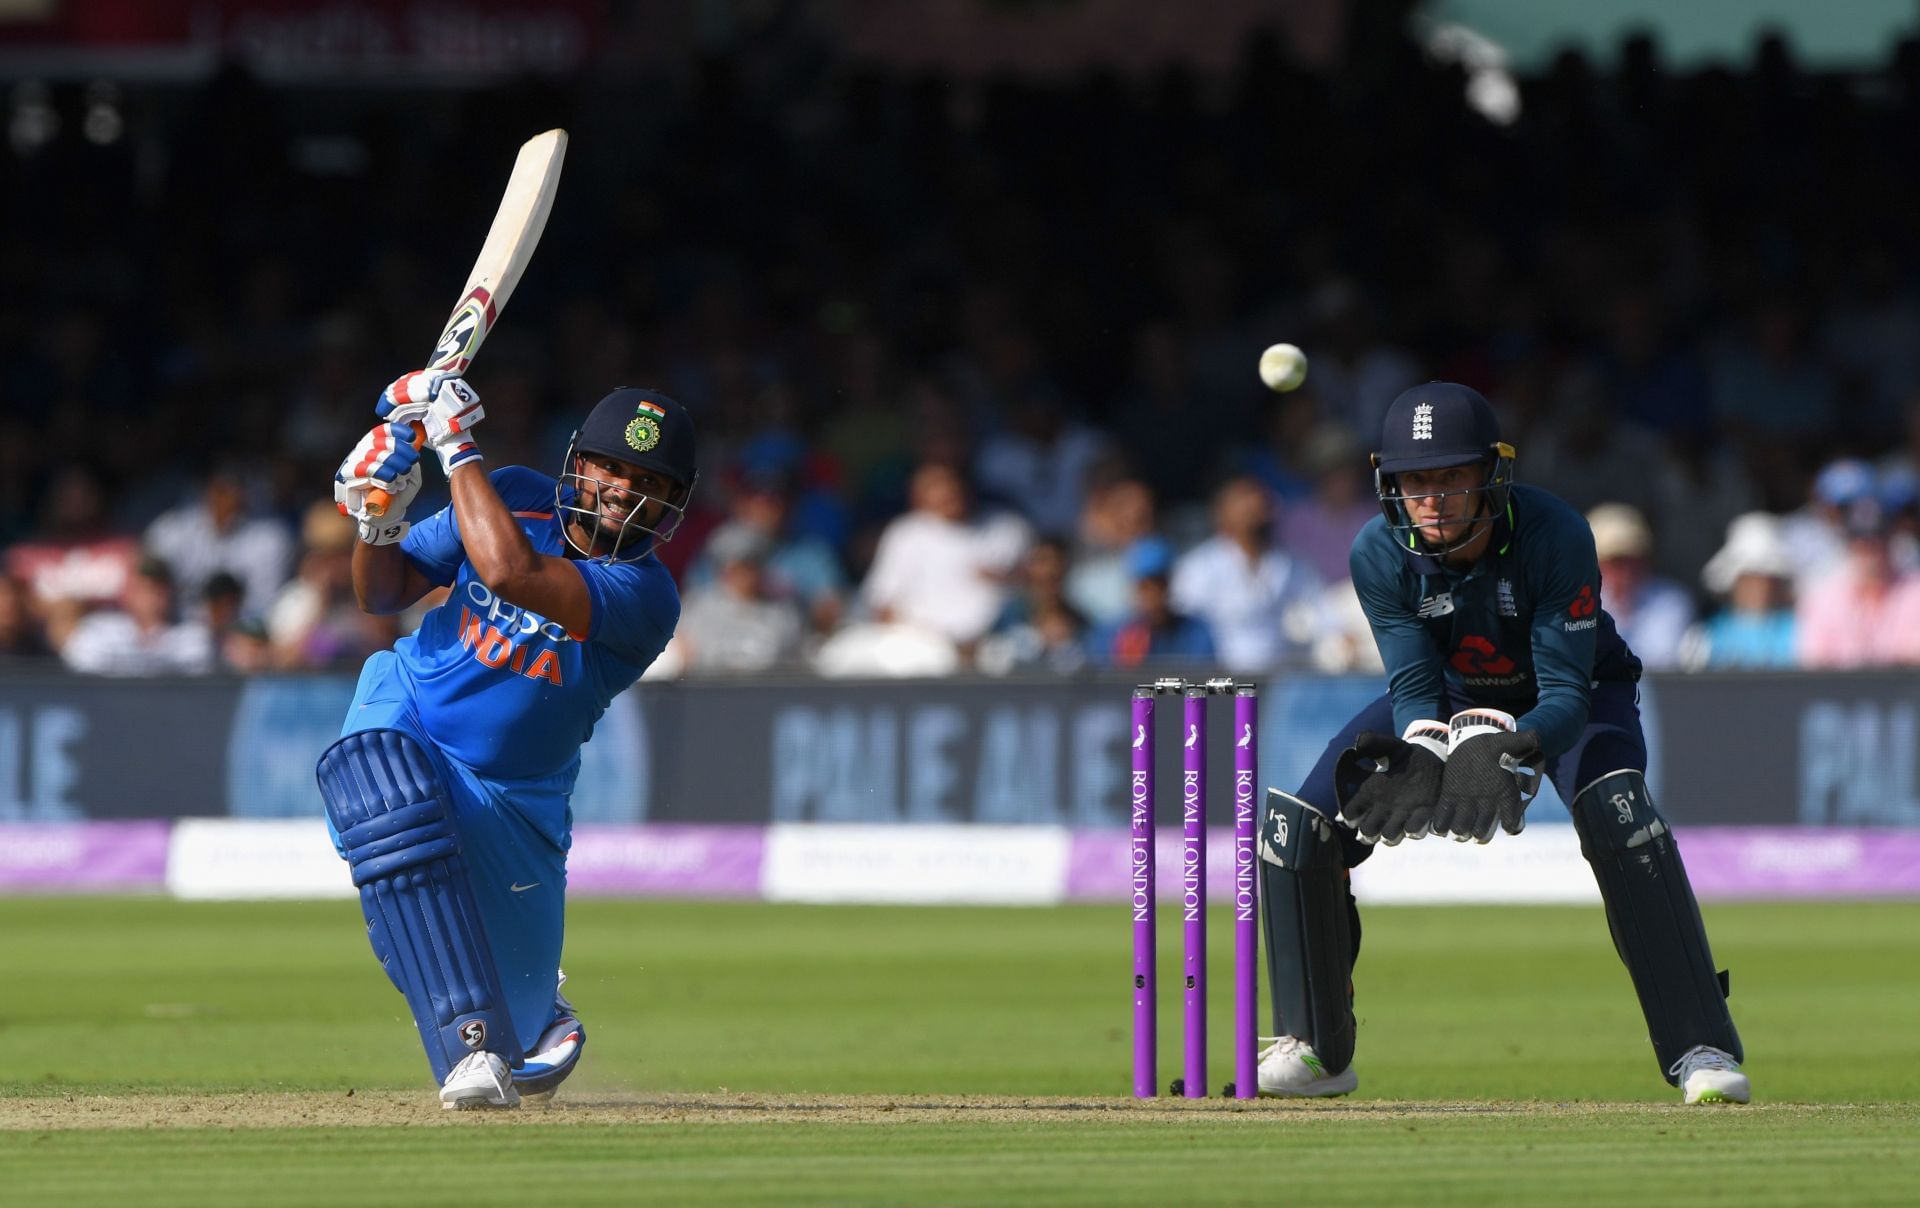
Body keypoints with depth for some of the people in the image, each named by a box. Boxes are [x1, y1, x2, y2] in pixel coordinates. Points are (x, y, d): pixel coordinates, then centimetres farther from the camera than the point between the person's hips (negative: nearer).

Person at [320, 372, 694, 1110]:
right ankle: (471, 1050, -38)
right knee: (398, 825, -36)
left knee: (523, 1008, 5)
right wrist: (378, 525, -21)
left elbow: (510, 573, -37)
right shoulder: (516, 500, -7)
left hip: (512, 796, -1)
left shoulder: (647, 599, -21)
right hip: (399, 725, 1)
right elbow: (384, 593, 1)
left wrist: (457, 447, -29)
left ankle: (538, 1022, 47)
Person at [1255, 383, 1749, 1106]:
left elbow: (1567, 693, -33)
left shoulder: (1557, 537, -33)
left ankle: (1701, 1049, -32)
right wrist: (1428, 754, -46)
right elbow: (1415, 690, -23)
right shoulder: (1380, 554, -24)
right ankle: (1316, 1050, 7)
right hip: (1448, 702, 3)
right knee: (1296, 829, -12)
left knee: (1616, 809, -36)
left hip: (1571, 700, -3)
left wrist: (1513, 748, -55)